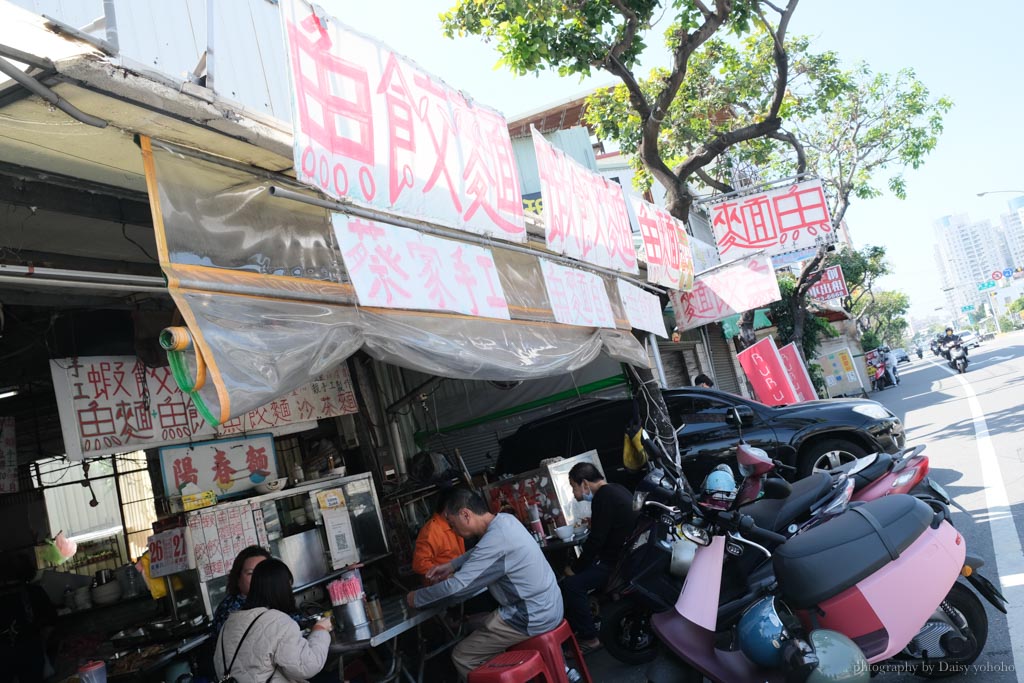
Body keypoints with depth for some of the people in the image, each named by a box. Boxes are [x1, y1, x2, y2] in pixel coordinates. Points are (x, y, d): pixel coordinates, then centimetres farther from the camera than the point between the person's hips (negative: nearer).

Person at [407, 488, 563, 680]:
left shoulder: (495, 541, -27)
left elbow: (455, 588, -23)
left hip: (532, 618, -9)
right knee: (472, 625, 22)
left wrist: (416, 598, -8)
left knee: (462, 657, -2)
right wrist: (450, 565, 15)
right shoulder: (504, 519, 1)